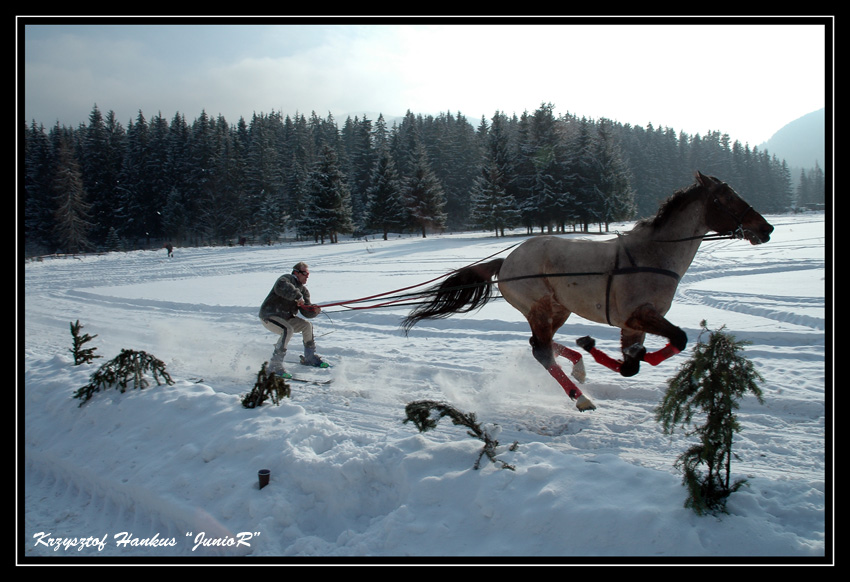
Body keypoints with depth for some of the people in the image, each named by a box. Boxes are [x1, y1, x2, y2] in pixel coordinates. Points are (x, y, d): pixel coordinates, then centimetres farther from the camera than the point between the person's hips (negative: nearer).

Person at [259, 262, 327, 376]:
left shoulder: (303, 290, 11)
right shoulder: (287, 279, -13)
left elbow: (306, 311, 4)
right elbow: (281, 287, -39)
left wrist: (314, 310, -18)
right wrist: (298, 296, -35)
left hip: (286, 317, 8)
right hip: (269, 315, -8)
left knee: (307, 325, -3)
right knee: (288, 330, -31)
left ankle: (310, 357, 13)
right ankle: (275, 364, -28)